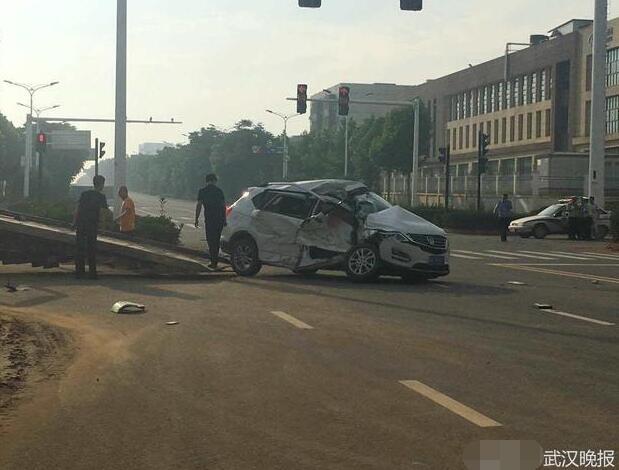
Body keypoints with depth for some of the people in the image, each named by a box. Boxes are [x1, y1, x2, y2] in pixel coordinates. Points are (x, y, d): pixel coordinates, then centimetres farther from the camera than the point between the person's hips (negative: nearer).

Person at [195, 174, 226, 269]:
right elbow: (224, 206, 8)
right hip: (220, 219, 3)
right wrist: (224, 220, 14)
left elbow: (199, 205, -3)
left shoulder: (202, 191, 1)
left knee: (211, 240, -1)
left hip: (209, 219, -3)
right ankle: (215, 260, 21)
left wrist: (196, 218, 1)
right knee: (216, 240, 15)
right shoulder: (219, 191, 8)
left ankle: (214, 262, -8)